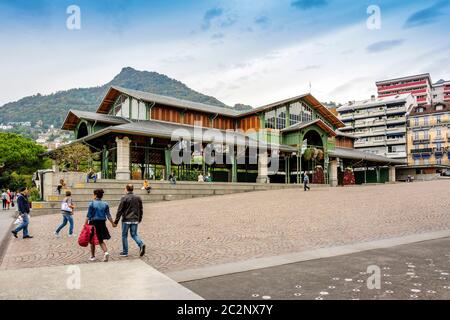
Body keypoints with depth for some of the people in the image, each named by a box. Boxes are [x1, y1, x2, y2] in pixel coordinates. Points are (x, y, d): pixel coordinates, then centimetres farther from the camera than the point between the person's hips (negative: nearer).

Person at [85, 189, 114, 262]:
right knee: (101, 240, 14)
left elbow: (88, 216, -9)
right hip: (102, 223, 3)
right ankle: (106, 252, -9)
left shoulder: (92, 204, -7)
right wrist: (113, 223, 12)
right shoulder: (105, 204, 2)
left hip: (93, 223, -3)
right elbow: (108, 216, 3)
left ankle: (93, 256, 22)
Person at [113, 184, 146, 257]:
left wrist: (116, 221, -6)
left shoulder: (124, 198, -10)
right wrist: (139, 219, 23)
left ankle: (125, 252, 17)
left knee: (124, 236, 10)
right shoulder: (138, 198, 6)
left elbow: (120, 211, -10)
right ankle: (141, 244, -11)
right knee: (134, 234, 14)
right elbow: (141, 210, 12)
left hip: (126, 220, -4)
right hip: (135, 220, 4)